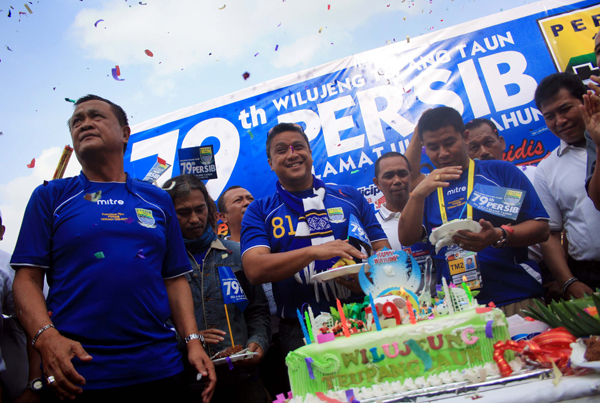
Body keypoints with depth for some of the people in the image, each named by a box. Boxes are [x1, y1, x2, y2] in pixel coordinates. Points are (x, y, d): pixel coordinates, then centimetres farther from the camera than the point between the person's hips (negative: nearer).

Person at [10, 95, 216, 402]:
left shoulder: (158, 200, 9)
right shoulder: (51, 196, 5)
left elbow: (175, 279, 8)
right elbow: (27, 278, -1)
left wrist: (193, 341, -2)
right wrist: (46, 336, -18)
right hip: (77, 372, -1)